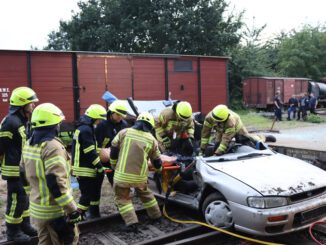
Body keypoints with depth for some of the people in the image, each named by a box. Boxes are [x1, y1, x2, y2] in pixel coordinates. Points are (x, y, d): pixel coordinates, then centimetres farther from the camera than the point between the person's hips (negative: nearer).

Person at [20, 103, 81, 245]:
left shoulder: (28, 145, 6)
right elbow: (56, 183, -28)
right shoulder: (53, 146, -22)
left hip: (37, 208, 8)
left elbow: (24, 175, 16)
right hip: (55, 210, -8)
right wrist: (72, 209, -23)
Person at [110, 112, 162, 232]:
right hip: (140, 175, 2)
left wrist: (114, 166, 20)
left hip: (122, 174, -2)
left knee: (122, 198, 13)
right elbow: (157, 162, 13)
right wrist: (158, 168, 36)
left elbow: (113, 150, 4)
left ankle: (131, 223, 3)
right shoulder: (152, 140, 5)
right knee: (145, 194, 27)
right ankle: (156, 215, 38)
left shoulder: (124, 132, 0)